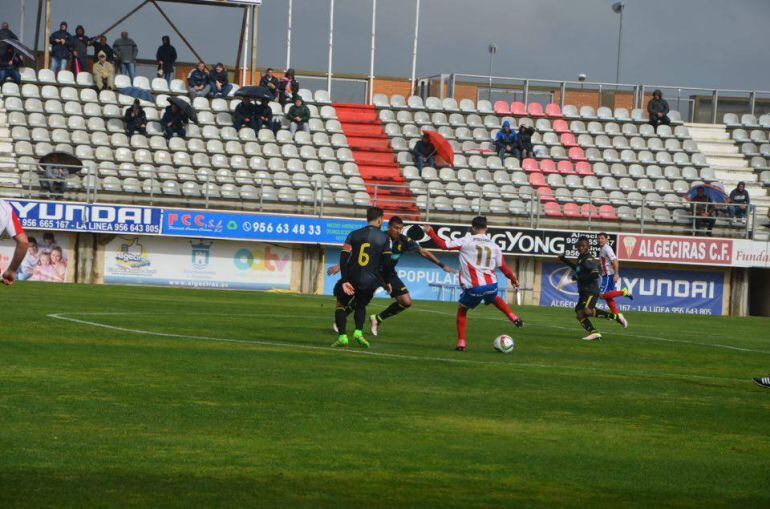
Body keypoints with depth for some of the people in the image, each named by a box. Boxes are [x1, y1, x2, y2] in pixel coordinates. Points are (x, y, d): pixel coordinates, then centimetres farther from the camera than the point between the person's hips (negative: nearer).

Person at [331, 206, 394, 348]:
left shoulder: (354, 235, 3)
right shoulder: (384, 238, 2)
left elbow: (344, 258, -5)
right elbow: (386, 262, 1)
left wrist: (344, 280, -6)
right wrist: (386, 282, 15)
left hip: (352, 279, -1)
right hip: (370, 282, 1)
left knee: (341, 304, 17)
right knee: (361, 305, 26)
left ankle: (342, 336, 1)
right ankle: (358, 332, 3)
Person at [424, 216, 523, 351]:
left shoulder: (466, 241, -3)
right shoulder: (494, 246, 6)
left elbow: (443, 245, -3)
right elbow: (503, 267, 12)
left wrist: (430, 232, 11)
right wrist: (514, 279, 30)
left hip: (473, 288, -3)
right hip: (491, 285, 3)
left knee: (462, 310, 21)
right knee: (495, 298, 39)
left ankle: (461, 342, 13)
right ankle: (513, 318, 24)